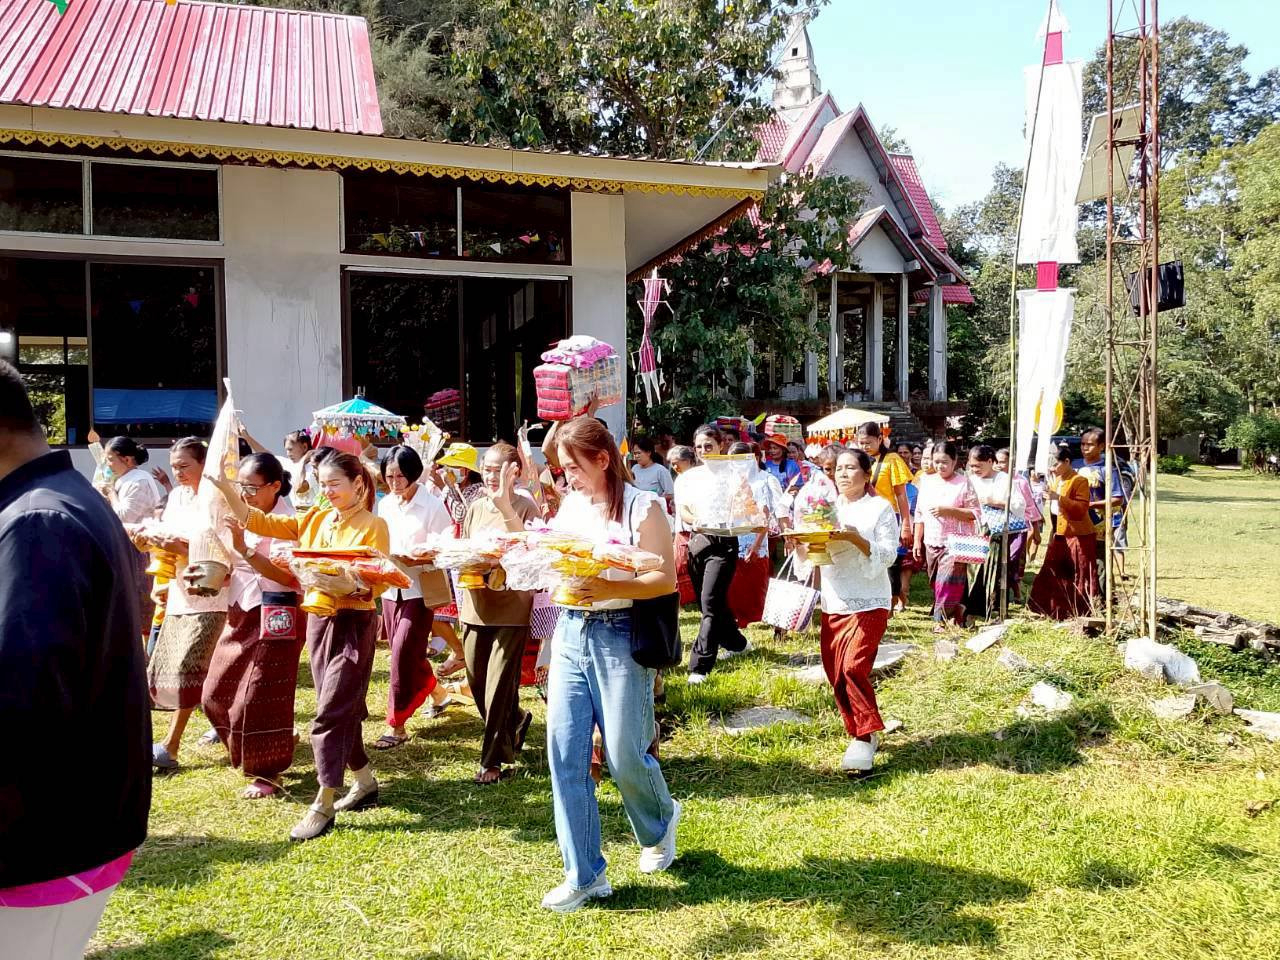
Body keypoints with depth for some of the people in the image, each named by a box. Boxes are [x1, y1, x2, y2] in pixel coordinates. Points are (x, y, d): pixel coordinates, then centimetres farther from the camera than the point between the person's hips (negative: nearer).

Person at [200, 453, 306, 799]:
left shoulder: (287, 521, -15)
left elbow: (288, 576, -25)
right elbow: (229, 568, 15)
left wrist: (243, 548, -30)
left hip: (274, 615, -8)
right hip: (240, 612, 8)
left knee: (259, 697, -3)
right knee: (217, 694, 12)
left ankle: (267, 772, 14)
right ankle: (254, 756, 31)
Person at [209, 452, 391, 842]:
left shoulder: (373, 526, -8)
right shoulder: (314, 519, 9)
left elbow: (377, 583, -13)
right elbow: (259, 522, 4)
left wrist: (350, 585, -32)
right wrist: (225, 488, -7)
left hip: (354, 623, -6)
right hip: (319, 619, 6)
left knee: (331, 714, -7)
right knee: (342, 711, 13)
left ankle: (323, 806, -1)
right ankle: (365, 781, 30)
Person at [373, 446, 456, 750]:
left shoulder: (433, 506, -11)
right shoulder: (384, 504, 7)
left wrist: (414, 559, -28)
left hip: (419, 589, -6)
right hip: (390, 587, 6)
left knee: (403, 654, -9)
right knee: (406, 654, 14)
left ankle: (396, 725, 0)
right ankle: (436, 691, 39)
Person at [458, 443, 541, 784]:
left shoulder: (525, 507, -7)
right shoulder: (475, 508, 10)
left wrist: (505, 507, -29)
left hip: (511, 606, -6)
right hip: (476, 605, 6)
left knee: (499, 685, -4)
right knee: (477, 683, 13)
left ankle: (493, 759, 12)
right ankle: (516, 721, 40)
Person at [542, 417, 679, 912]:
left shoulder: (642, 507, -7)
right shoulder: (569, 505, 11)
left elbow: (667, 579, -12)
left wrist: (610, 588, -24)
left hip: (619, 636, -5)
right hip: (570, 633, 6)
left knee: (624, 756, 2)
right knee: (565, 753, 0)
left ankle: (660, 822, 36)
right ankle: (584, 875, 12)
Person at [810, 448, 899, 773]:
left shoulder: (881, 508, -2)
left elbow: (889, 555, -10)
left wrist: (856, 539, -24)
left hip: (868, 602, -6)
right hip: (833, 602, 6)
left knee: (854, 667, -17)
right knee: (835, 674, 5)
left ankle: (866, 735, -2)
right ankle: (860, 734, 21)